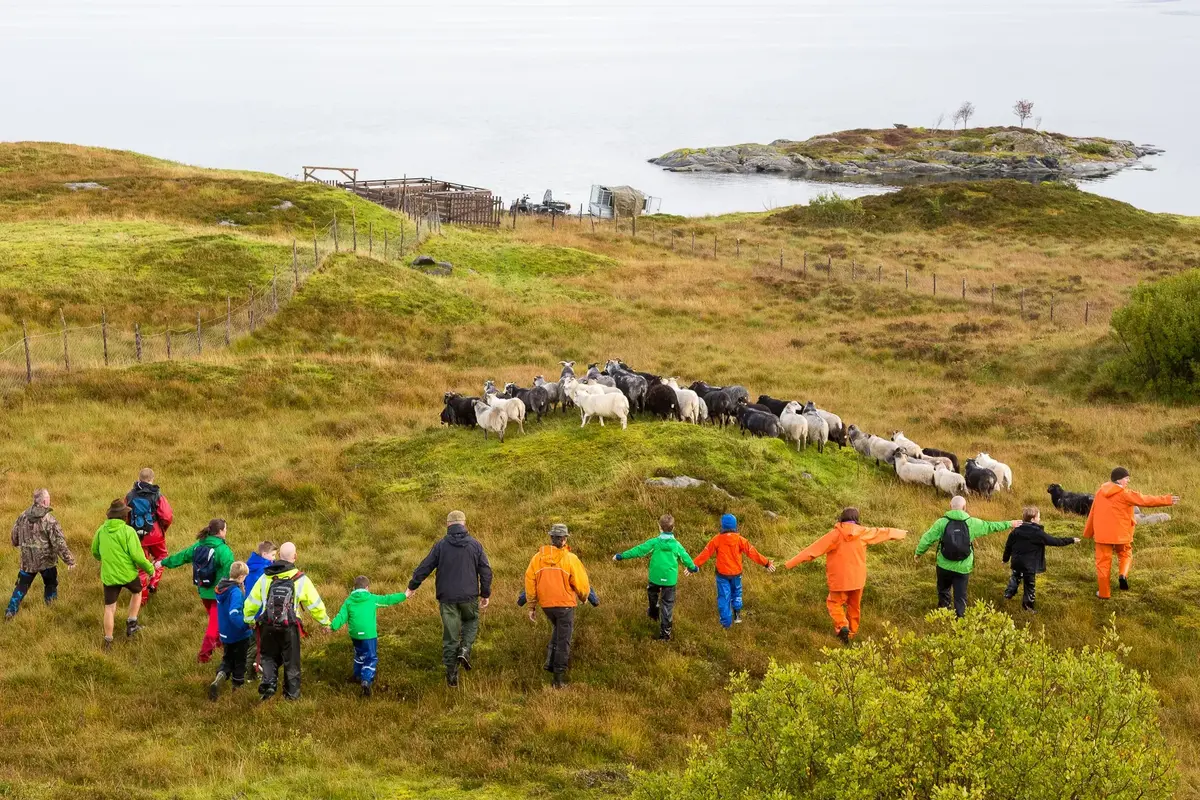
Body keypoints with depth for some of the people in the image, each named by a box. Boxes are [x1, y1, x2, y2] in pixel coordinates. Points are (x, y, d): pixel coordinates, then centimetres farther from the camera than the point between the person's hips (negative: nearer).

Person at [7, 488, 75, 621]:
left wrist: (16, 544, 34)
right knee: (51, 585, 18)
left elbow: (15, 534, 11)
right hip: (46, 560, -4)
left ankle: (10, 612, 8)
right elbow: (59, 543, -21)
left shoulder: (23, 516, -4)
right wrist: (69, 560, -15)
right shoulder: (49, 520, -21)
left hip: (27, 560, 4)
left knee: (22, 586, 14)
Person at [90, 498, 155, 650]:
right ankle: (131, 623, 26)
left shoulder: (101, 530, -1)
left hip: (109, 576, 3)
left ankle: (108, 641, 15)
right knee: (137, 592, 29)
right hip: (128, 573, -3)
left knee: (109, 608, 12)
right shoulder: (128, 531, -15)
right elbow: (137, 555, -18)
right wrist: (150, 568, -2)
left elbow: (95, 552, 12)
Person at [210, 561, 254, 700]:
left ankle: (219, 678, -7)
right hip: (240, 635, -7)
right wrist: (247, 625, -25)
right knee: (240, 661, 15)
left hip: (225, 634, 7)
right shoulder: (236, 592, -27)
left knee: (227, 660, 18)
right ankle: (238, 686, 29)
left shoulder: (221, 588, -1)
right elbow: (234, 614, -34)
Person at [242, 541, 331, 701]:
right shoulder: (301, 580, -8)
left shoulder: (266, 577, -2)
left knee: (269, 657, 20)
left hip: (269, 626, 2)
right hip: (290, 628, -2)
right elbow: (315, 604, -1)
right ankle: (292, 692, 20)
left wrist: (248, 619, 22)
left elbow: (252, 602, 4)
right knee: (291, 661, 13)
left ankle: (268, 683, -1)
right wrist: (325, 622, 13)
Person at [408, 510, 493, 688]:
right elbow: (486, 571, 2)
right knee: (471, 621, 25)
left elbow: (425, 567, -2)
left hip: (447, 597, 0)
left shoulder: (441, 545, -4)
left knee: (450, 635, 6)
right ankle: (465, 650, -1)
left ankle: (451, 674, 9)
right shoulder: (475, 544, 0)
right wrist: (486, 594, 12)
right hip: (469, 596, 0)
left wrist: (412, 586, 11)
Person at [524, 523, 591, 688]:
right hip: (565, 604, -4)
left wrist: (531, 607, 11)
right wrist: (584, 597, 14)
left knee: (557, 630, 29)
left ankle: (551, 661, 15)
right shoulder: (570, 559, -13)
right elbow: (582, 584, -9)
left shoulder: (538, 557, -3)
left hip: (546, 604, 4)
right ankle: (559, 678, 7)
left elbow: (530, 582, 1)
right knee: (563, 640, 5)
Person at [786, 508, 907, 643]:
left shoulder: (835, 535, -15)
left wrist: (791, 563, -17)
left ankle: (842, 626, -13)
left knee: (835, 602, 10)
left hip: (839, 579, -3)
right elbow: (883, 532, 13)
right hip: (857, 579, 4)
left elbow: (814, 549, -18)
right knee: (854, 605, 20)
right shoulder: (863, 533, -5)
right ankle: (852, 632, 30)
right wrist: (902, 533, 32)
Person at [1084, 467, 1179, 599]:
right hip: (1121, 534, -3)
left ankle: (1103, 592, 11)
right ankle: (1123, 574, -6)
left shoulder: (1101, 492, 4)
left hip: (1102, 534, 3)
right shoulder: (1125, 494, -12)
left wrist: (1088, 532, 21)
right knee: (1125, 554, 21)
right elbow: (1146, 500, -13)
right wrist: (1167, 500, -8)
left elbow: (1093, 513, 11)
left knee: (1103, 562, 8)